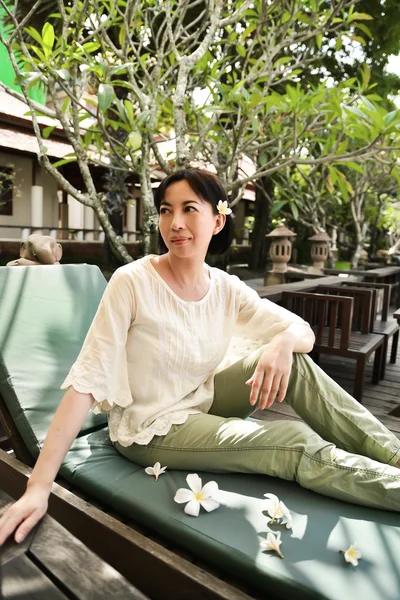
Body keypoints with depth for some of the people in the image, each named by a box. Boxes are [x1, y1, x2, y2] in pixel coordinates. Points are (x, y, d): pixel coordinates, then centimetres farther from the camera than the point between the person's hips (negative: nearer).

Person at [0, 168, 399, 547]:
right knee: (299, 443, -20)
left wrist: (284, 342, -29)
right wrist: (38, 487, -27)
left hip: (202, 402, 5)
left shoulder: (226, 289, -6)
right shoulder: (132, 282, -21)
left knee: (294, 362, -14)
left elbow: (304, 332, -3)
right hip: (151, 430, -5)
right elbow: (86, 381, -24)